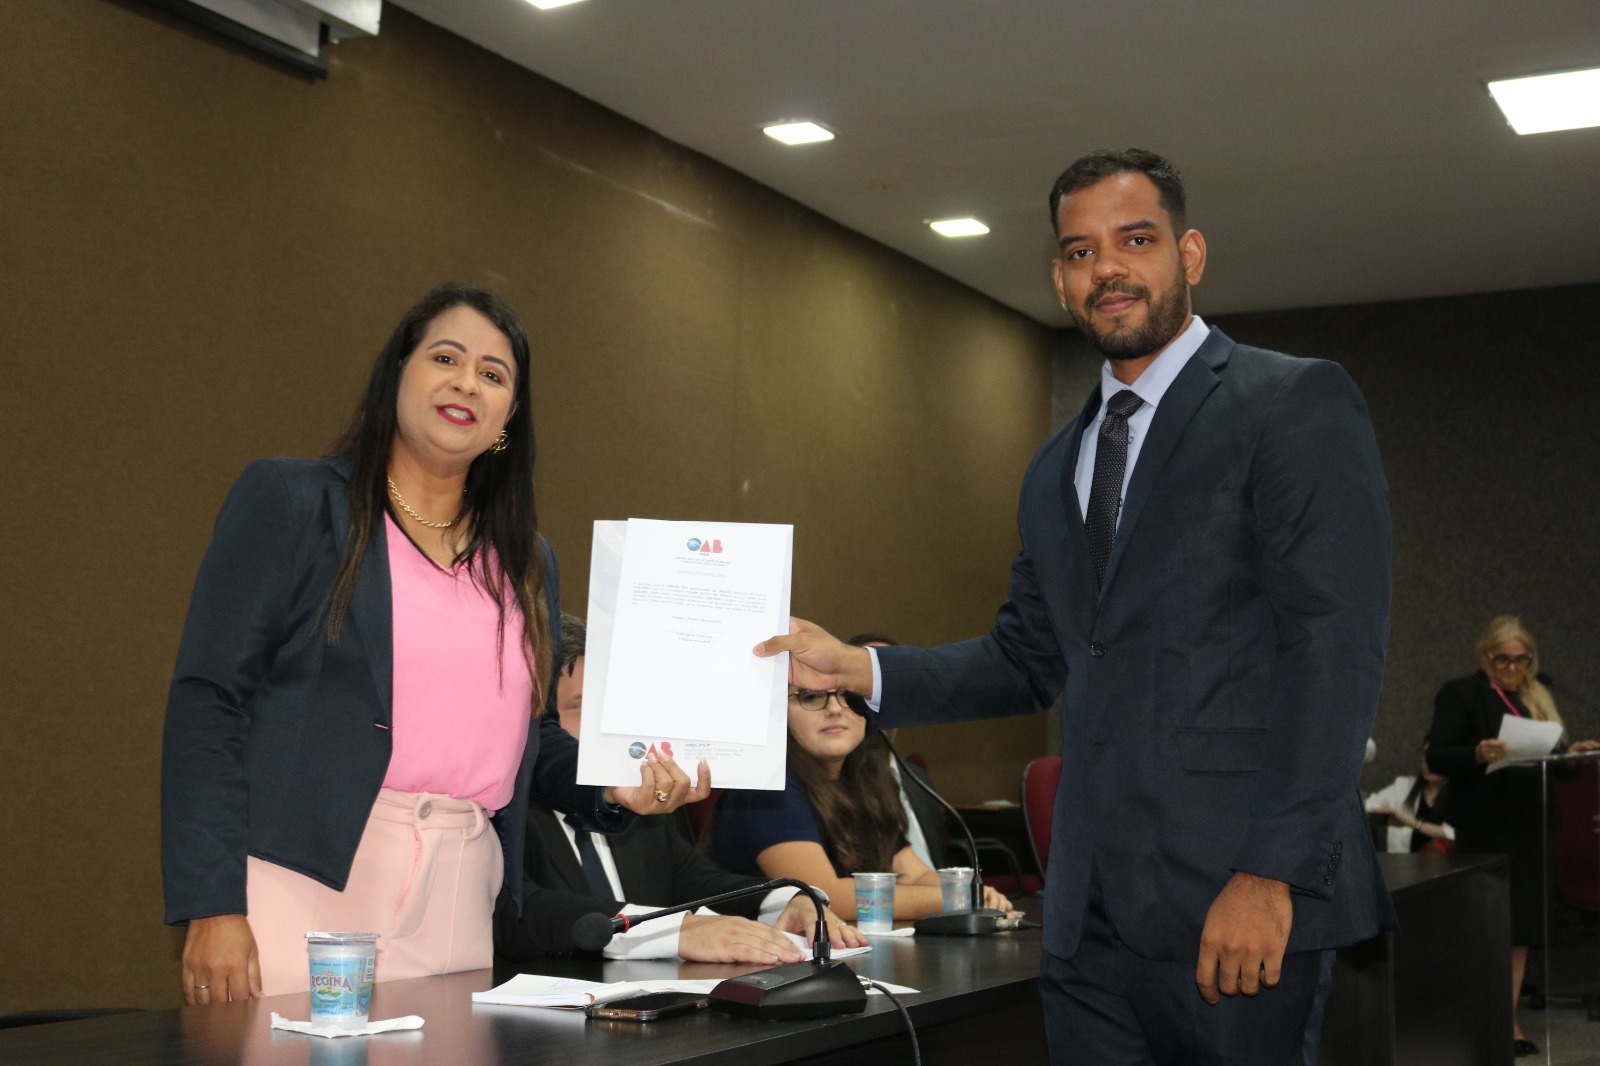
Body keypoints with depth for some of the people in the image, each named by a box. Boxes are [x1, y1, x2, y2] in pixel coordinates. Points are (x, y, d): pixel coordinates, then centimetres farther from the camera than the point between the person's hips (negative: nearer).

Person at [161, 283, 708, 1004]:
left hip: (457, 909, 5)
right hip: (302, 891, -4)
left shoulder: (529, 564, 16)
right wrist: (210, 906, -13)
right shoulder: (288, 502, 0)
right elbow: (208, 700, -6)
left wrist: (611, 788, 3)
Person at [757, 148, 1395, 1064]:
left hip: (1239, 911, -6)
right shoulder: (1056, 470, 20)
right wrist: (853, 668, 8)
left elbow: (1337, 646, -12)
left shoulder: (1299, 403, -3)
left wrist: (1273, 874, -19)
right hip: (1092, 913, 6)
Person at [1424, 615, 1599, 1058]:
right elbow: (1436, 755, -11)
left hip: (1530, 825, 6)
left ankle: (1510, 1019, 11)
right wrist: (1479, 754, -28)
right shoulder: (1460, 694, -2)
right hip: (1485, 827, -6)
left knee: (1522, 924, 6)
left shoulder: (1537, 697, 18)